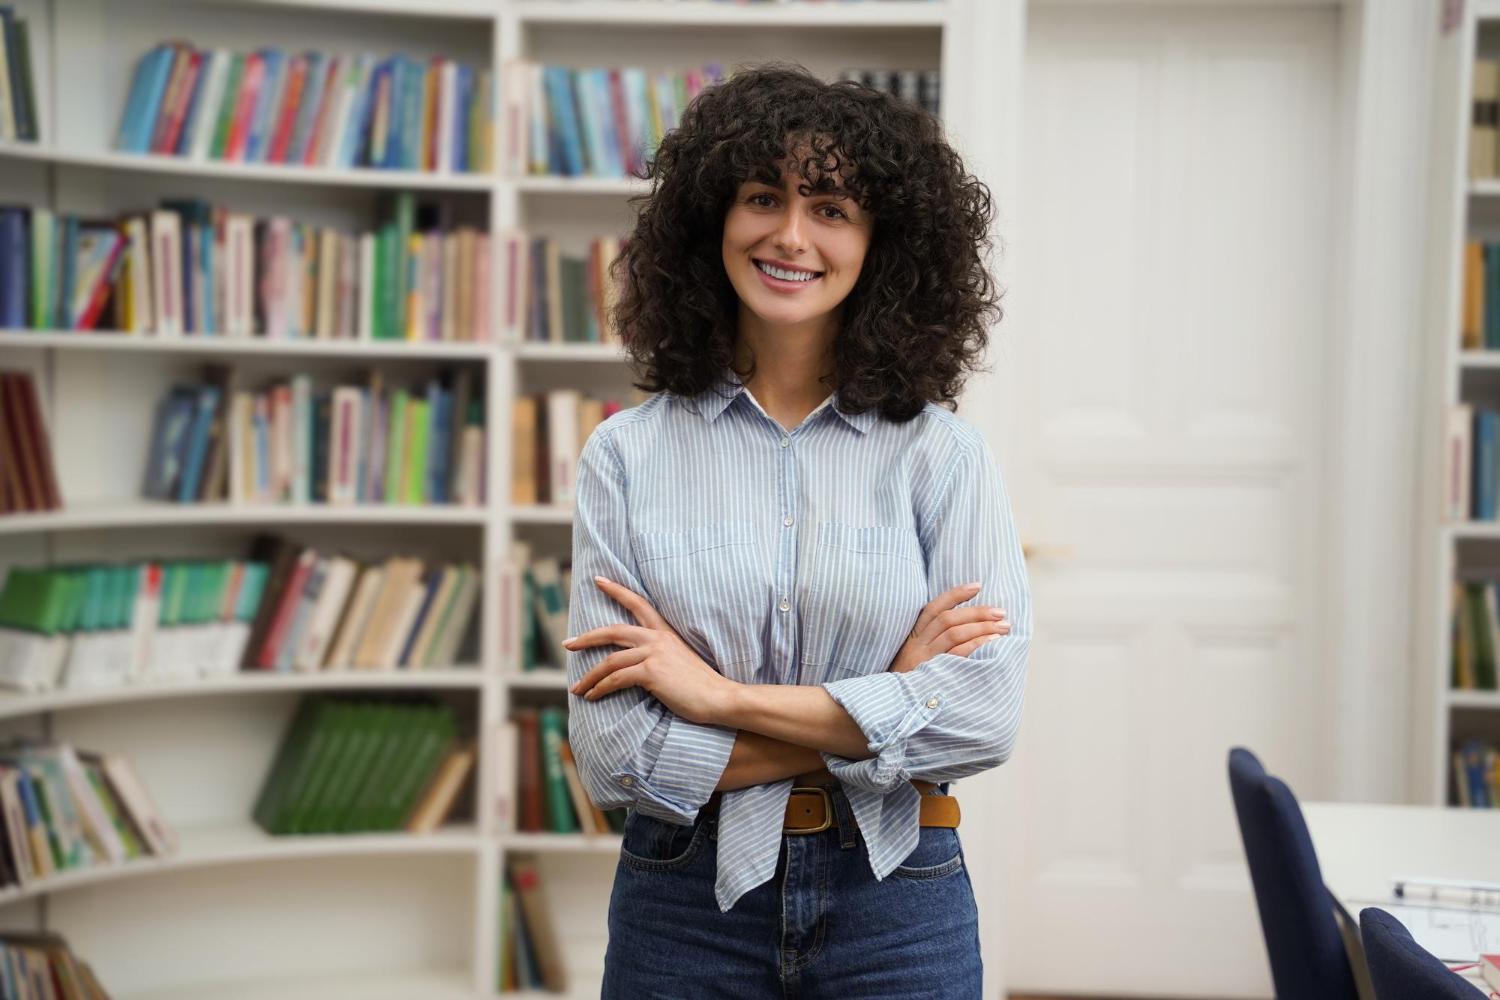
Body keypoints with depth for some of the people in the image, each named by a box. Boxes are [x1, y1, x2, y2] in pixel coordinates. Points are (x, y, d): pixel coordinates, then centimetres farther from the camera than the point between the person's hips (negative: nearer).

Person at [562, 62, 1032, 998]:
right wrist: (890, 699, -12)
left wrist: (723, 695, -15)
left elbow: (986, 711, -13)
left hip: (897, 903, 0)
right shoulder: (627, 455, -3)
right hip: (685, 900, 0)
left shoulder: (942, 453, -4)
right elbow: (613, 750, -10)